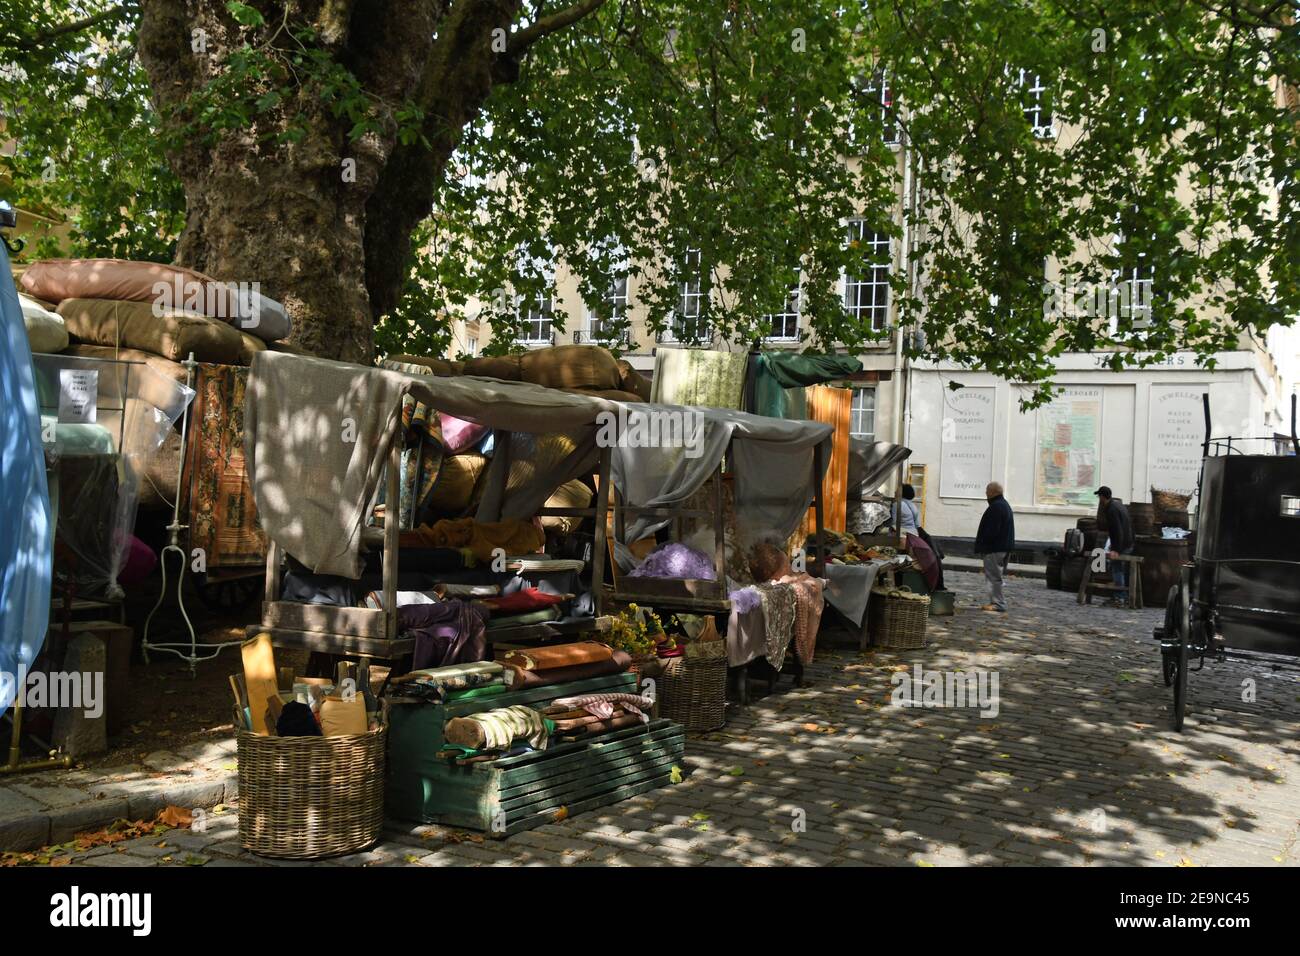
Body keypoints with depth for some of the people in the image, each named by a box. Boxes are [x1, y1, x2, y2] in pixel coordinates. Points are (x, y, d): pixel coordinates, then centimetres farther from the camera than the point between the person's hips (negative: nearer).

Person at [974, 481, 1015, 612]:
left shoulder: (996, 507, -18)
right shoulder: (1005, 505, 17)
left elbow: (992, 530, -23)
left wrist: (981, 543, -11)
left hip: (994, 548, -11)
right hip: (1004, 546, 11)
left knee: (993, 575, -6)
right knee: (995, 575, 15)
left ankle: (998, 603, -4)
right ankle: (997, 601, 19)